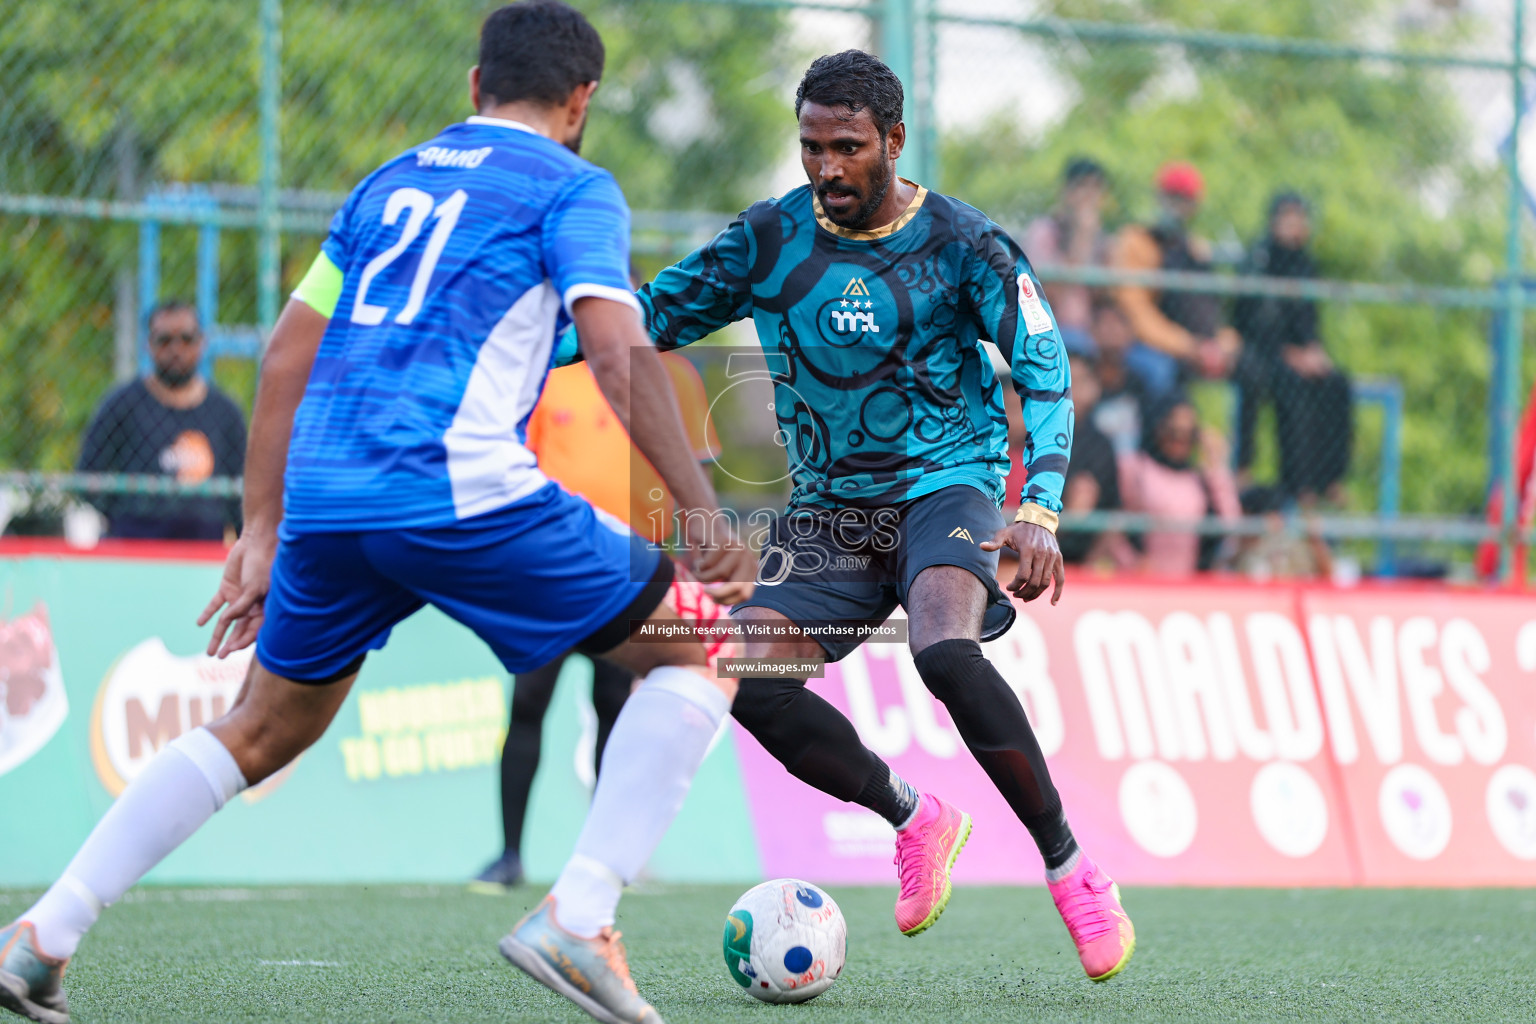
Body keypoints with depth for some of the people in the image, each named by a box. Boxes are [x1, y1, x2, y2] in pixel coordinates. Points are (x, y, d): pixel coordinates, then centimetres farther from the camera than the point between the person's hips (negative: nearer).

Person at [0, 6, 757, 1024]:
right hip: (463, 491, -6)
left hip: (323, 498, 6)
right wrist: (703, 514, -11)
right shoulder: (573, 188, 7)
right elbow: (621, 358, -9)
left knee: (263, 730, 24)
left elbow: (287, 355, 24)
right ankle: (578, 918, -8)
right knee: (699, 651, 6)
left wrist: (263, 532, 26)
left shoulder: (388, 183, 25)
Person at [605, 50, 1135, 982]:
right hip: (830, 509, 4)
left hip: (947, 484, -4)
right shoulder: (769, 239, 1)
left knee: (944, 651, -34)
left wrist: (1040, 512, -25)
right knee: (751, 679, -19)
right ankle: (916, 819, 7)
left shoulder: (963, 243, -7)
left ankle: (1072, 871, -20)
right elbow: (650, 317, 9)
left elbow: (1045, 373, -10)